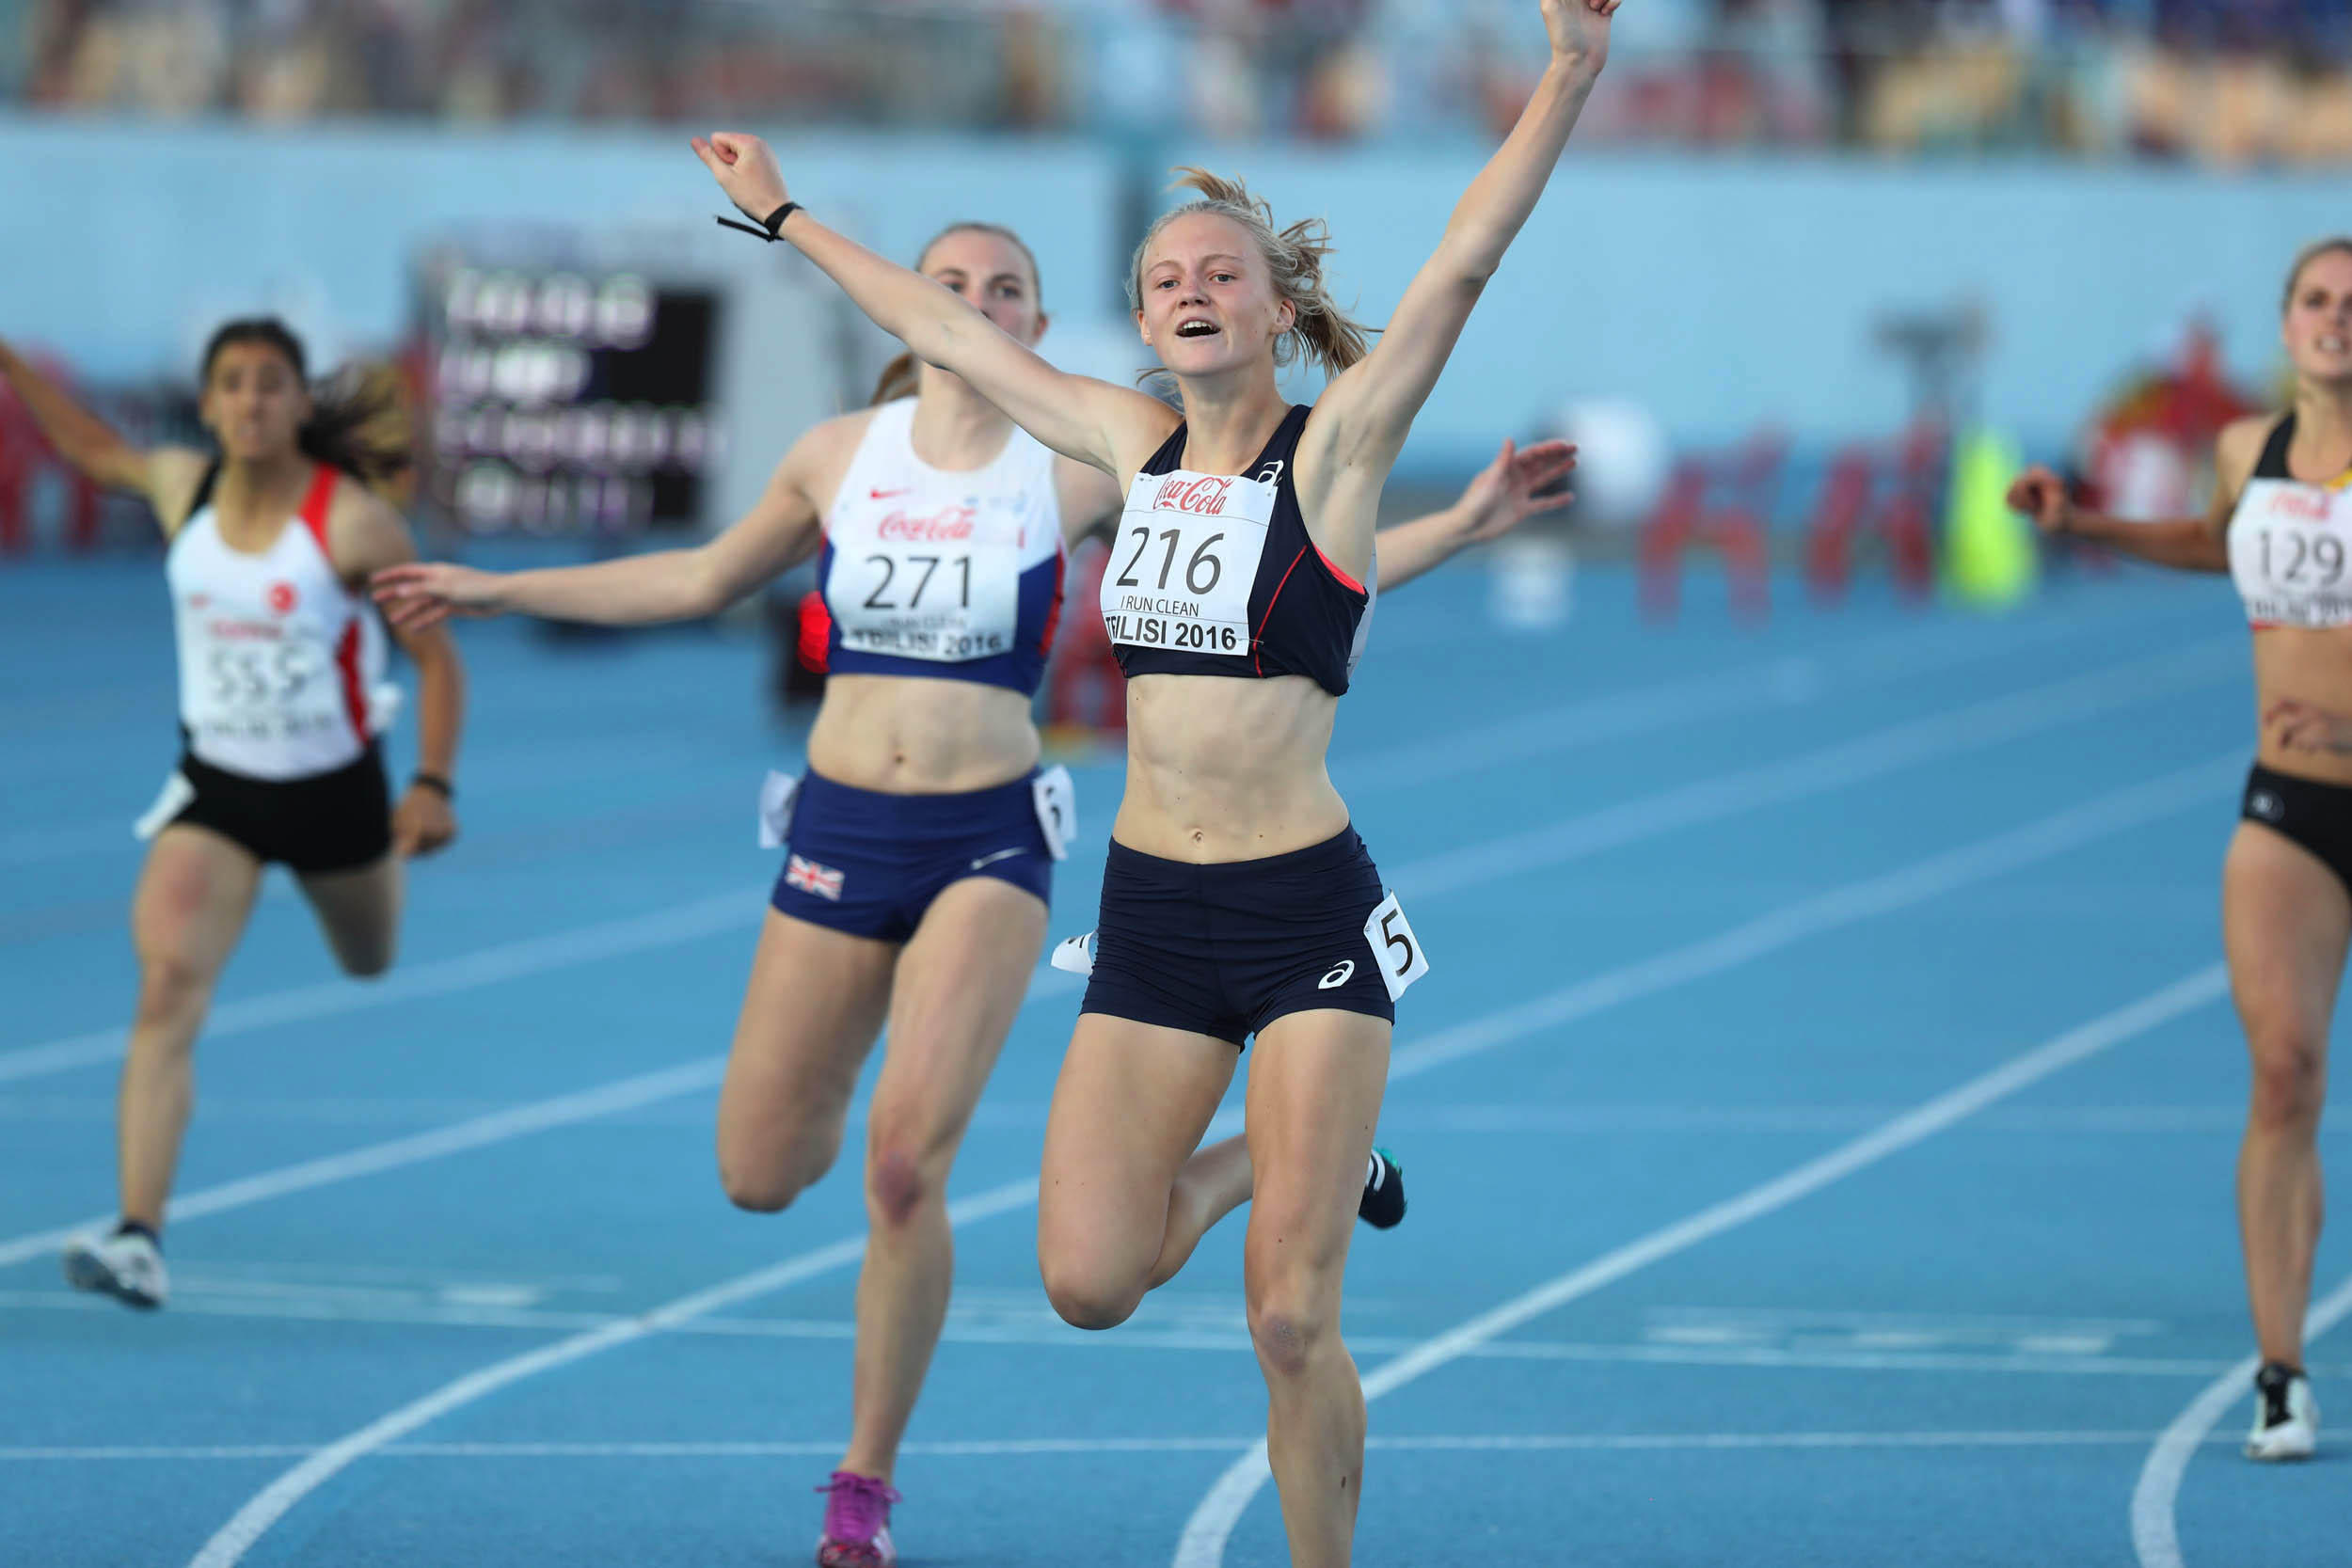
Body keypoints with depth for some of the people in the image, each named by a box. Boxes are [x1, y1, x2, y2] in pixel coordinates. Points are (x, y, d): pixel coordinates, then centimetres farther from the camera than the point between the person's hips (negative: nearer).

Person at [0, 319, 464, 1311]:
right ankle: (140, 1241, -27)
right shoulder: (181, 487, -7)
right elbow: (84, 445, 15)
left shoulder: (353, 523, -19)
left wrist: (433, 784, -21)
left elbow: (435, 654, -12)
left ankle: (382, 858, 67)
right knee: (168, 988, -20)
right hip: (215, 791, 1)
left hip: (332, 789, -1)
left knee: (369, 963, 27)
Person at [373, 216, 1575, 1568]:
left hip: (987, 845, -3)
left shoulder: (1079, 474, -2)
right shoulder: (840, 456, 4)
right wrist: (496, 592, 21)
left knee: (906, 1168, -17)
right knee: (760, 1177, 3)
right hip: (839, 833, 3)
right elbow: (702, 581, 19)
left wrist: (1461, 526, -7)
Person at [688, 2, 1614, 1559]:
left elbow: (1466, 263, -17)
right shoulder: (1140, 446, 9)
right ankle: (1277, 1161, 29)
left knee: (1293, 1322, -9)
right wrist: (785, 215, 30)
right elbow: (953, 332, 21)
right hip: (1151, 909, 5)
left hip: (1307, 916, -5)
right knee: (1089, 1281, 0)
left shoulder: (1333, 447, -5)